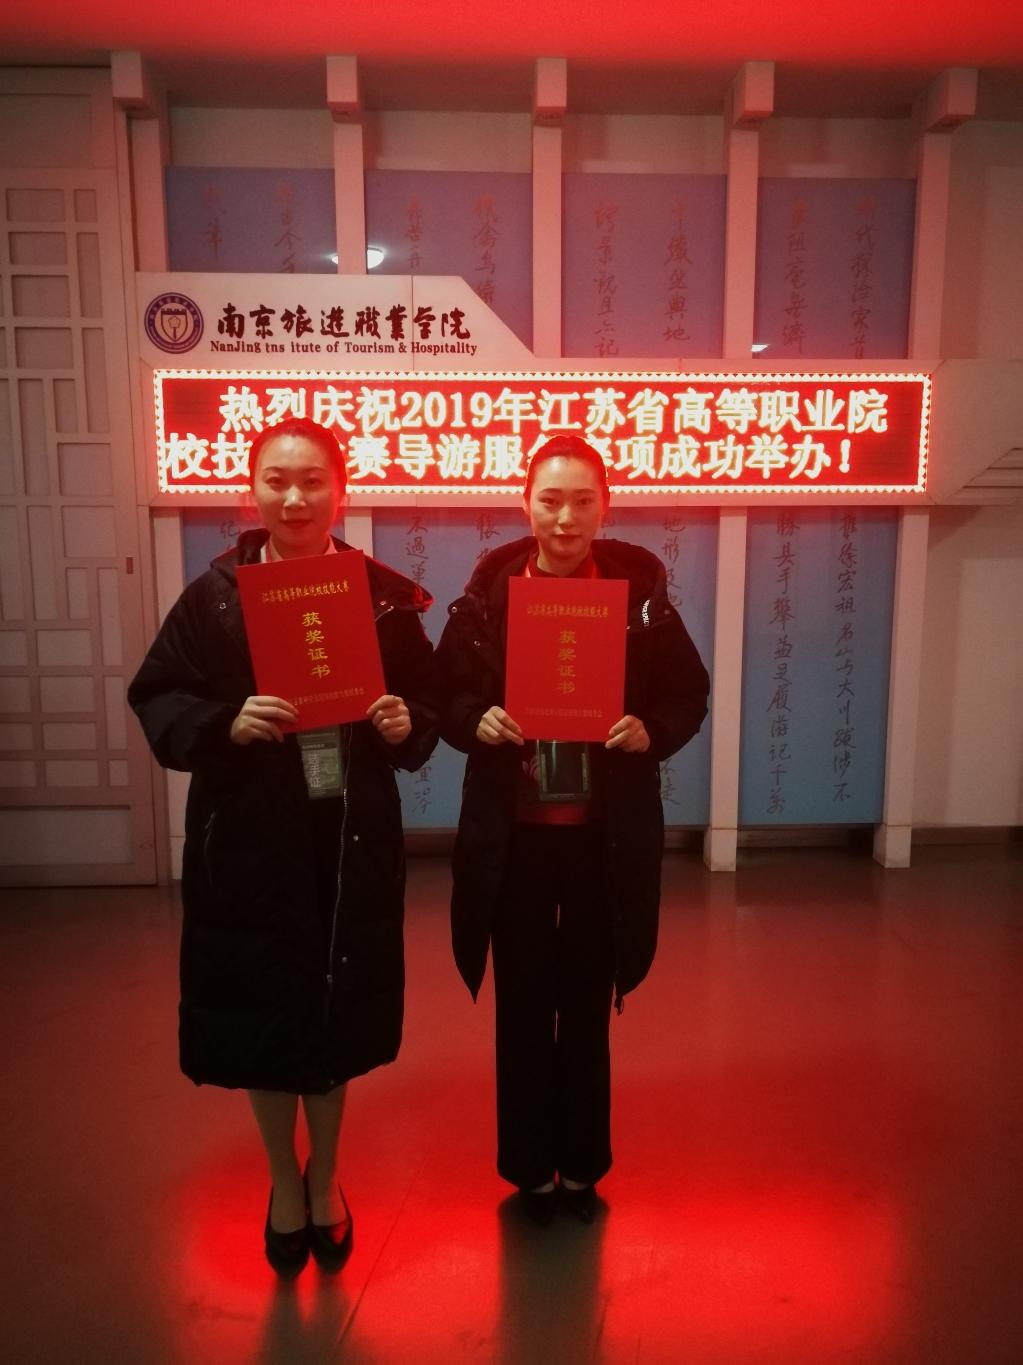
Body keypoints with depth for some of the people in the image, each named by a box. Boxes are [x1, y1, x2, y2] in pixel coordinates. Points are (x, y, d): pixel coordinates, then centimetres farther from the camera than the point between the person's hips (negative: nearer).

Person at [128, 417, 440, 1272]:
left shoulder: (384, 595, -1)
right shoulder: (215, 594, -4)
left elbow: (429, 704, 6)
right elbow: (156, 698, -3)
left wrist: (408, 725, -16)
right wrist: (225, 724, -21)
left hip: (354, 840, 1)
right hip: (251, 841, 0)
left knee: (336, 1013, 14)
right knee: (263, 1017, 12)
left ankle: (323, 1182, 41)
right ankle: (285, 1183, 39)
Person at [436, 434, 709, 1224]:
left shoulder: (641, 588, -4)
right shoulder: (488, 591, -4)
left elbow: (689, 693, 1)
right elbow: (445, 693, 1)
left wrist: (653, 731, -18)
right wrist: (477, 721, -20)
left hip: (606, 837, 0)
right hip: (515, 834, 0)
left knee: (588, 1005, 16)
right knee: (524, 1007, 13)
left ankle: (583, 1166, 36)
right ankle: (530, 1169, 33)